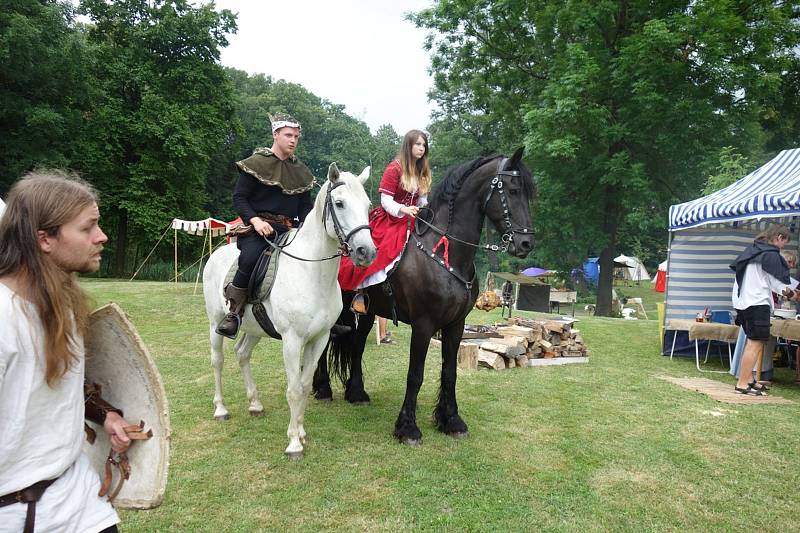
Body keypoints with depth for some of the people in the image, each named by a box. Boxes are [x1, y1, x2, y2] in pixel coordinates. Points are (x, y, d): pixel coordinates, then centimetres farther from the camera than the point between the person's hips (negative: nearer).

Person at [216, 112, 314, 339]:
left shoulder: (301, 170, 18)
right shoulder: (256, 163, 2)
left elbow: (305, 205, 18)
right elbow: (239, 198, -1)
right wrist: (255, 220, -18)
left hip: (288, 229, 5)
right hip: (257, 227, -5)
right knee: (250, 257, -35)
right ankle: (234, 312, -17)